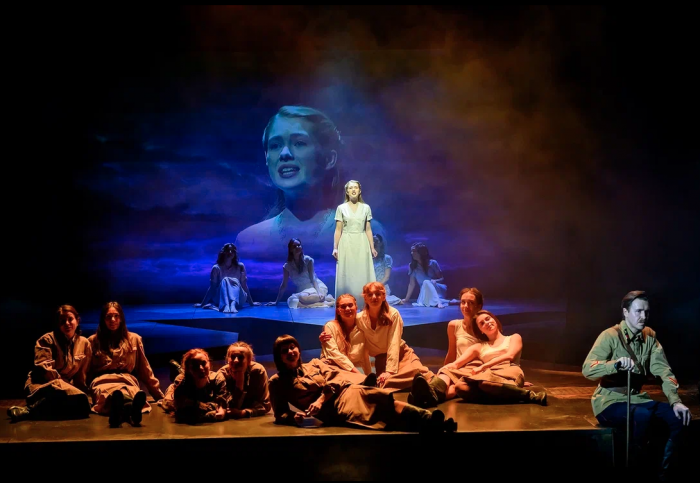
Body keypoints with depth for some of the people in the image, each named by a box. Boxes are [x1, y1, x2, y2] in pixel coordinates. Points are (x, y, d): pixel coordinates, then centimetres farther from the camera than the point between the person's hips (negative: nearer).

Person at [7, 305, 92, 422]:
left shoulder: (84, 343, 11)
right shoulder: (47, 340, -1)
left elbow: (82, 374, 13)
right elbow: (43, 368, -12)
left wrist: (80, 390, -1)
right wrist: (66, 385, -15)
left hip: (67, 386, 5)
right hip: (42, 385, -5)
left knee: (83, 404, -33)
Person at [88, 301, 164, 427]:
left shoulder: (134, 339, 20)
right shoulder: (93, 341, 20)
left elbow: (144, 370, 22)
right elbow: (87, 370, 20)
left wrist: (159, 394, 20)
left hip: (127, 381, 1)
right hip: (103, 382, -1)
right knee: (114, 392, -44)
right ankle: (131, 408, -79)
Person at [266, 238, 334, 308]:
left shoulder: (308, 260, -5)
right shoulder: (287, 266, 2)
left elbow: (313, 278, -11)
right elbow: (284, 285, 6)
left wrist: (318, 293, -26)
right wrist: (276, 302, 4)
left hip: (318, 287, -4)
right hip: (302, 291, 4)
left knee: (303, 298, -38)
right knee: (292, 301, -32)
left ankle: (327, 298, -23)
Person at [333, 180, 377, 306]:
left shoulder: (366, 208, 6)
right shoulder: (341, 208, 2)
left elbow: (368, 229, 8)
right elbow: (338, 230, 1)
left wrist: (372, 247, 2)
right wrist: (335, 247, -8)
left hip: (362, 244, 1)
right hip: (346, 244, -1)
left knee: (363, 274, -1)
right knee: (346, 274, -1)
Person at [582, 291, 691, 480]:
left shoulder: (650, 336, 4)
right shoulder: (611, 336, -15)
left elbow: (663, 370, -3)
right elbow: (587, 369, -27)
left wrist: (675, 401, -18)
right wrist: (616, 363, -44)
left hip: (635, 397, 6)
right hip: (609, 402, -6)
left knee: (678, 416, -15)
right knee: (642, 414, -35)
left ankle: (664, 475, -5)